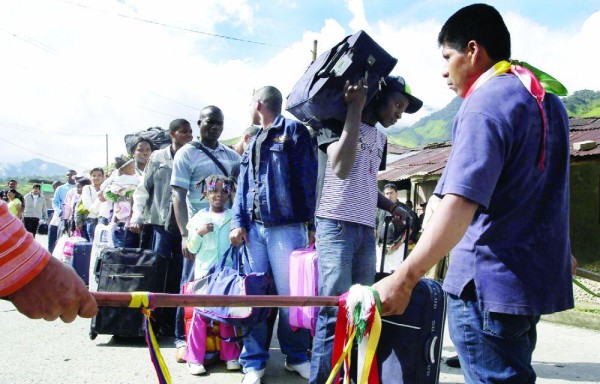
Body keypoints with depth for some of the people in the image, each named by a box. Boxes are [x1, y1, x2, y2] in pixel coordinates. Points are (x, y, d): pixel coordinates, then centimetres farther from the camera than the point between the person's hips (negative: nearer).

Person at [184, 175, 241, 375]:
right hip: (204, 272, 0)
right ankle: (195, 358, 7)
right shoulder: (198, 218, 4)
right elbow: (192, 248, 4)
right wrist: (199, 233, -12)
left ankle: (230, 355, 18)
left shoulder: (234, 217, 5)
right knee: (200, 314, -1)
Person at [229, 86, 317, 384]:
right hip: (254, 227, 6)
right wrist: (238, 221, 5)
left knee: (290, 293, 0)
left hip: (286, 227, -6)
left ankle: (296, 355, 17)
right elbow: (243, 185, 18)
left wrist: (312, 221, -13)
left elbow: (308, 178, -7)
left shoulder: (293, 131, 0)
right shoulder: (254, 142, 21)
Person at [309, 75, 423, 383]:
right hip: (337, 225, -7)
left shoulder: (380, 139, 21)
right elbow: (341, 168, -19)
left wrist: (391, 206, 12)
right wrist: (355, 107, -17)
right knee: (335, 309, -11)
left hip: (366, 230, 8)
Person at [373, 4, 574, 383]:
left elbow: (461, 203, -31)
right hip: (538, 276, 10)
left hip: (490, 283, -10)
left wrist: (404, 278, -35)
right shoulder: (548, 99, 13)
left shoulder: (485, 103, -17)